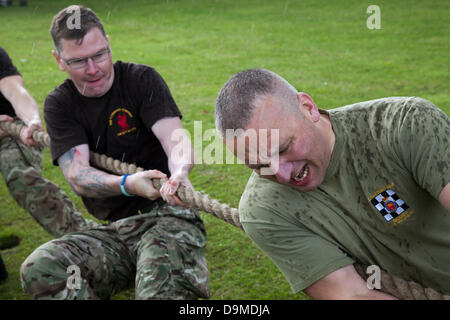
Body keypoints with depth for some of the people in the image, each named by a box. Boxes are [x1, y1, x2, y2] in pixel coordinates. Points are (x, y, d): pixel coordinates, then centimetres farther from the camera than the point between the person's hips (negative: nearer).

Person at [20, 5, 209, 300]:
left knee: (162, 291, -36)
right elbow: (77, 176, -8)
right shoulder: (59, 104, 6)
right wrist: (127, 184, -30)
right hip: (113, 230, 4)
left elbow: (175, 138, -13)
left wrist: (180, 171, -39)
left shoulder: (142, 79, 0)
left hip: (166, 213, -4)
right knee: (39, 269, -24)